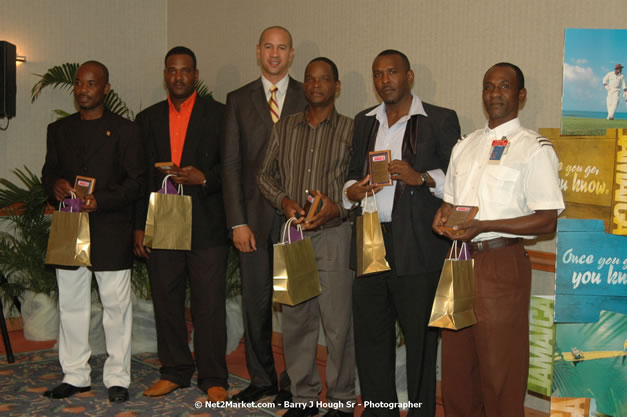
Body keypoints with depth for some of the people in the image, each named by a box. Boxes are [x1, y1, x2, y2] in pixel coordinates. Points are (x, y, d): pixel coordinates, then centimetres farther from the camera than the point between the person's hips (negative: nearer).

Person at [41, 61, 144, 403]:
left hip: (111, 231, -4)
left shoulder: (124, 130, 4)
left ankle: (117, 377, 10)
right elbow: (49, 171, 17)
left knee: (116, 304, 0)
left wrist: (101, 201, -16)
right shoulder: (59, 130, 15)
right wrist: (55, 185, -7)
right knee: (71, 304, 8)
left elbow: (136, 180, -2)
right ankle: (75, 376, 19)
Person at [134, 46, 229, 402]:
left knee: (210, 304, -2)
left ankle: (214, 379, 9)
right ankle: (175, 372, 24)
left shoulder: (219, 114, 3)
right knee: (167, 302, 10)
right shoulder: (148, 119, 13)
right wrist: (140, 225, 7)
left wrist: (204, 178, -16)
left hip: (206, 226, -3)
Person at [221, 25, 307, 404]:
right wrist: (237, 221, -3)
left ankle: (294, 381, 16)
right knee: (256, 302, 8)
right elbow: (231, 162, 4)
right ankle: (261, 378, 23)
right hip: (255, 216, 2)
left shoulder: (309, 98, 5)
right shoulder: (239, 100, 8)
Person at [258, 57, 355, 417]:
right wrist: (284, 201, -4)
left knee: (338, 322, -2)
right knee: (296, 319, 8)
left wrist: (338, 208, -15)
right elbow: (266, 175, 15)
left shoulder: (351, 129, 3)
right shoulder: (284, 127, 13)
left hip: (334, 234, -3)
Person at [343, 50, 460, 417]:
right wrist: (352, 190, 2)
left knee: (420, 339, 2)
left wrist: (421, 178, -18)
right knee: (370, 336, 10)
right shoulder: (365, 122, 17)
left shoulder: (441, 120, 1)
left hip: (417, 246, -5)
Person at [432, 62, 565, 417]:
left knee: (500, 370, 3)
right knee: (457, 364, 13)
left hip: (501, 264, -6)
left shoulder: (534, 148, -5)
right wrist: (444, 214, 0)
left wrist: (483, 226, -19)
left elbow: (547, 220, -11)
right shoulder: (465, 146, 16)